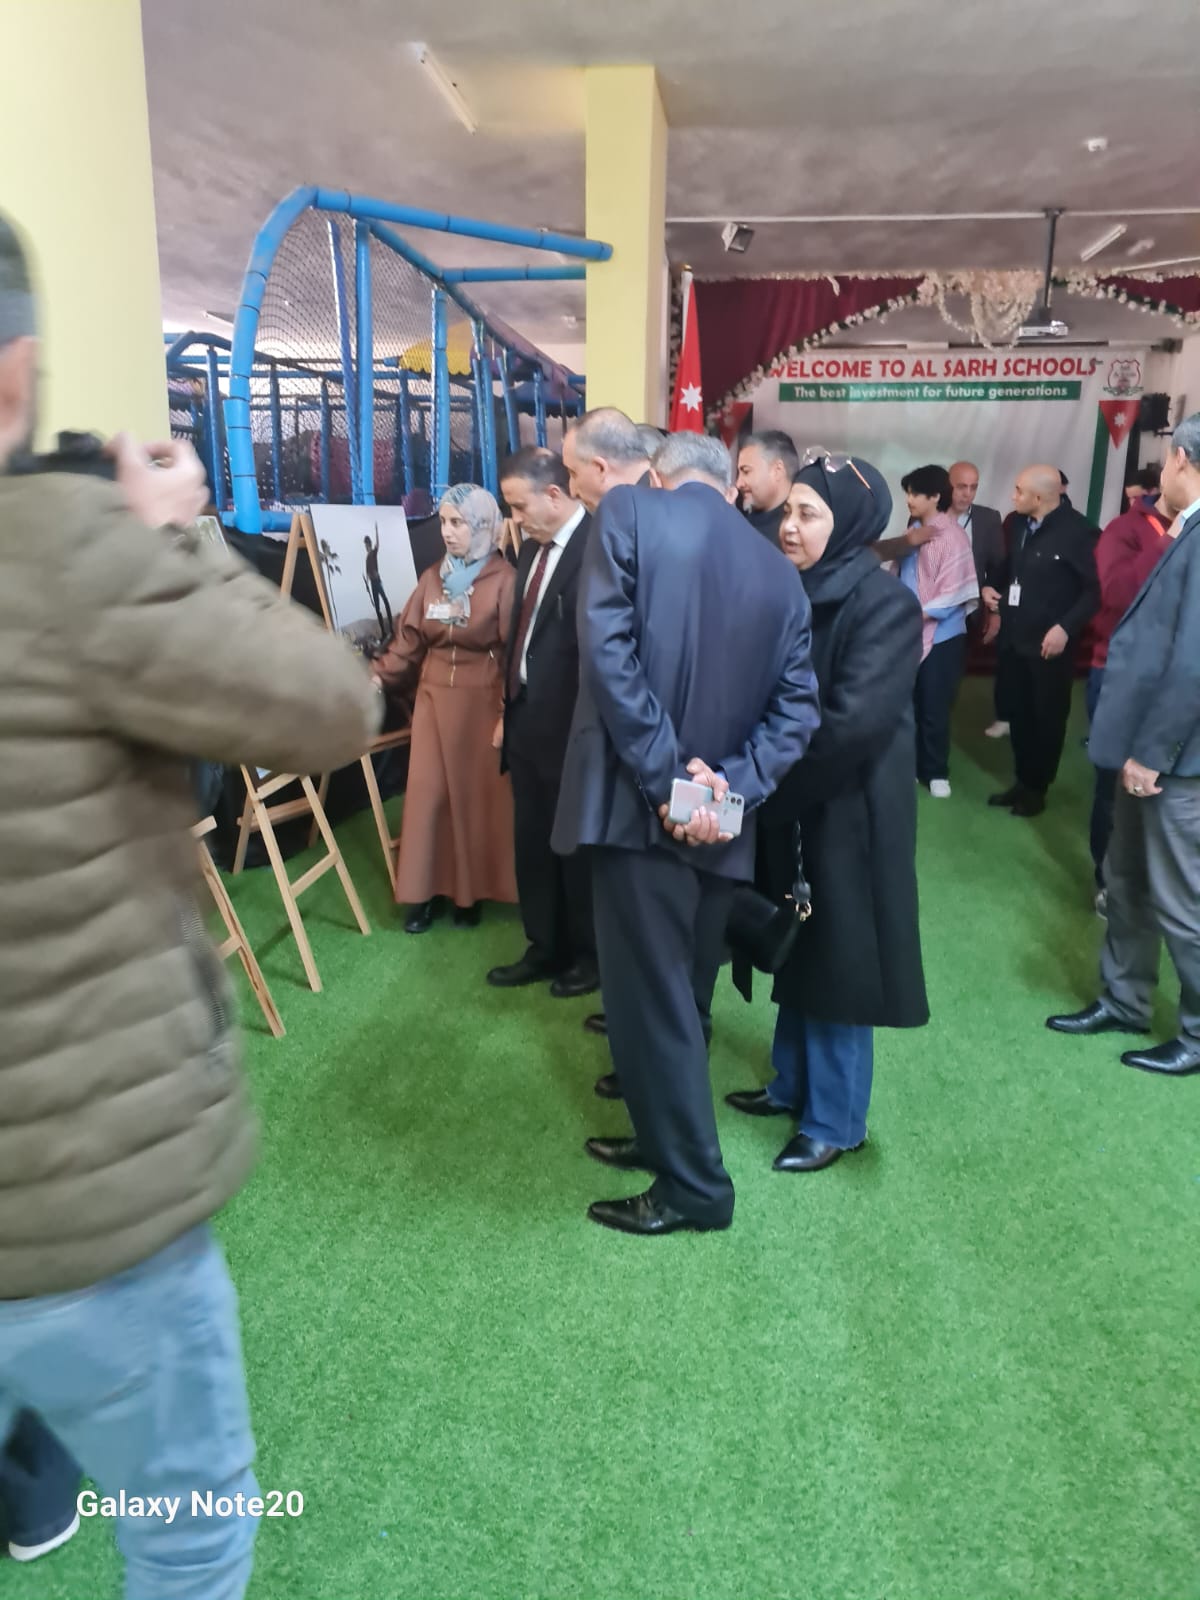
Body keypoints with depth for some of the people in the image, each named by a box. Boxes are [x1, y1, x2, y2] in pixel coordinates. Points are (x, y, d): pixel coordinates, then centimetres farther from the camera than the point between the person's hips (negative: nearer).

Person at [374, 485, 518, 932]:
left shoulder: (504, 579, -7)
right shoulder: (432, 578, 9)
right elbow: (409, 641, 5)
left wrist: (508, 713, -12)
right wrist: (379, 677, -9)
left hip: (482, 700, -4)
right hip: (434, 697, 5)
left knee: (479, 793, 5)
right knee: (428, 793, 3)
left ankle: (472, 891, 17)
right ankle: (430, 889, 13)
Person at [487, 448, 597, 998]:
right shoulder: (534, 548, 11)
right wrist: (509, 705, 14)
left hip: (570, 727, -8)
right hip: (526, 720, 8)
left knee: (577, 846, 8)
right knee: (533, 843, 16)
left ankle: (591, 954, 26)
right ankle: (545, 948, 32)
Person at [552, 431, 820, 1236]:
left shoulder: (629, 511, -3)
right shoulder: (779, 571, 11)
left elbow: (609, 650, -16)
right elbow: (797, 707, 2)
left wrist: (666, 776, -16)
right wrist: (729, 782, -7)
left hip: (642, 801, -6)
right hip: (719, 818, 6)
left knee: (651, 998, 5)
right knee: (685, 992, 20)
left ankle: (694, 1184, 17)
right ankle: (667, 1136, 38)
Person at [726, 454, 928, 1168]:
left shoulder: (884, 603, -15)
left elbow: (853, 720, -22)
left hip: (847, 812, -7)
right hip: (792, 807, 7)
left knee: (836, 962, 4)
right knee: (800, 952, 18)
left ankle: (835, 1120, 20)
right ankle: (794, 1083, 35)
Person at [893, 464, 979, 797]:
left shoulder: (952, 536, -14)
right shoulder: (914, 529, 6)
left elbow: (953, 594, -16)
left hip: (941, 636, -6)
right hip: (911, 634, 6)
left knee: (934, 708, 4)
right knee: (910, 704, 12)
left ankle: (936, 772, 19)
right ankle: (912, 764, 26)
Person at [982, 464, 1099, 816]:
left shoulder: (1076, 531, -15)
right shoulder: (1019, 525, 7)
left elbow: (1095, 588, -16)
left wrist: (1066, 627, -22)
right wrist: (993, 589, 5)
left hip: (1048, 643, -6)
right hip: (1014, 638, 6)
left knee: (1047, 717, 8)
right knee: (1019, 714, 13)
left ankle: (1037, 788, 21)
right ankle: (1022, 781, 27)